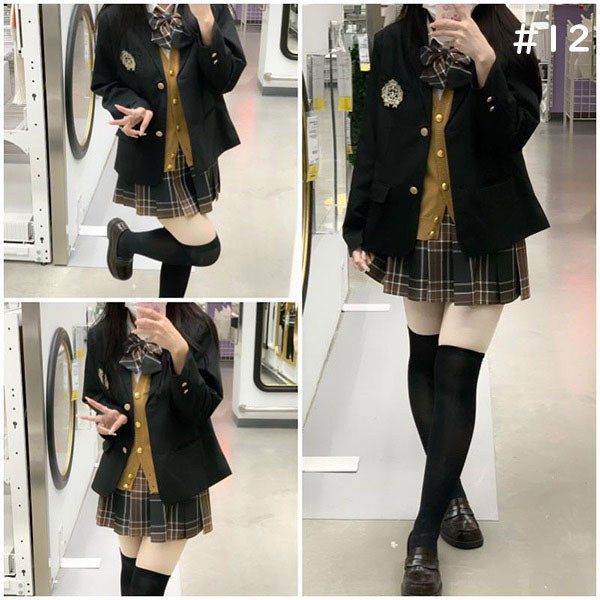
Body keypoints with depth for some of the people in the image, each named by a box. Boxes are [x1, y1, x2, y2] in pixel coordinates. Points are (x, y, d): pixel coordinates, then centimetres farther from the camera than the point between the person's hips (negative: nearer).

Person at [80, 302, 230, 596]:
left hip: (174, 481, -4)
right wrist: (109, 416, -7)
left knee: (146, 587, -8)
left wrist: (178, 349, -32)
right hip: (124, 479, 4)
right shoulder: (101, 334, -1)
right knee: (131, 574, 16)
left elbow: (202, 409, -18)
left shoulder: (196, 327, -12)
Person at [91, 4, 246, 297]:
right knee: (204, 249, -7)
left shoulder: (211, 8, -8)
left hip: (198, 154, 4)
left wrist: (206, 24, -27)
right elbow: (105, 84, 0)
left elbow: (226, 80, -13)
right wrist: (135, 107, -21)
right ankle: (124, 239, 20)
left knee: (182, 241, 15)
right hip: (153, 156, -3)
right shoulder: (115, 18, -12)